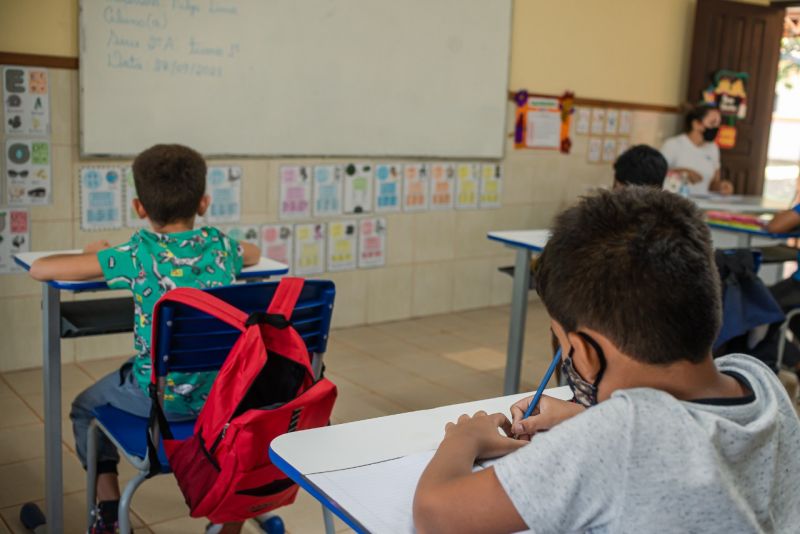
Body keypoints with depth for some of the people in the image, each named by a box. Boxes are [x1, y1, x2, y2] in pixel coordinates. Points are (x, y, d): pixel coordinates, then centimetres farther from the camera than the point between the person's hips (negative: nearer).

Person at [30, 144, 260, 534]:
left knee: (85, 408, 25)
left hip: (161, 396, -4)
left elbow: (39, 269, -10)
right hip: (220, 392, 4)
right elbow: (254, 254, 24)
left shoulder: (138, 254, -14)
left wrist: (93, 255, 7)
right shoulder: (220, 245, -2)